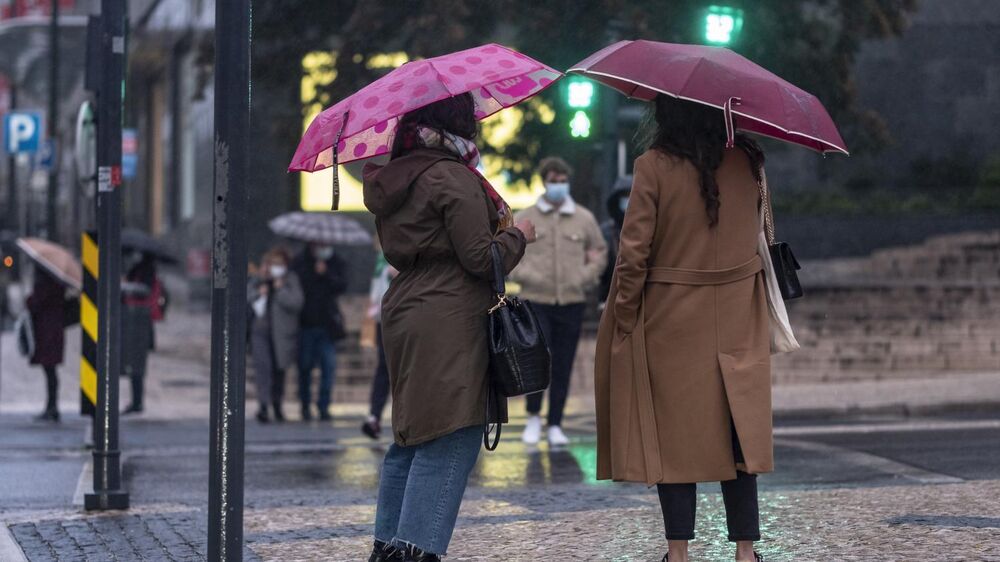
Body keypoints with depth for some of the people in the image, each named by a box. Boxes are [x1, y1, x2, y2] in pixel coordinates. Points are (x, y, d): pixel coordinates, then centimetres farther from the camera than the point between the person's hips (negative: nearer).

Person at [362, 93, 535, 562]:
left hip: (404, 312, 9)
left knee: (411, 435, 16)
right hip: (450, 322, -9)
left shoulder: (392, 180, 13)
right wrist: (518, 235, 3)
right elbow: (481, 259, -14)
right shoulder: (454, 178, -13)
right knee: (450, 439, -8)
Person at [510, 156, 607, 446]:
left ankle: (555, 425, 13)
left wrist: (585, 277, 0)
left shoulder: (584, 219, 8)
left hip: (572, 302, 2)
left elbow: (600, 252, 16)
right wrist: (526, 275, -10)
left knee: (563, 366, 4)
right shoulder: (525, 219, 4)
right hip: (536, 301, -2)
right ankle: (533, 417, 7)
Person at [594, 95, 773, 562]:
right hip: (737, 321, 3)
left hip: (670, 320, -3)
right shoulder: (745, 161, 1)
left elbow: (633, 252, -10)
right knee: (737, 430, 9)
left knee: (673, 431, 4)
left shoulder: (654, 165, -10)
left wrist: (624, 318, -4)